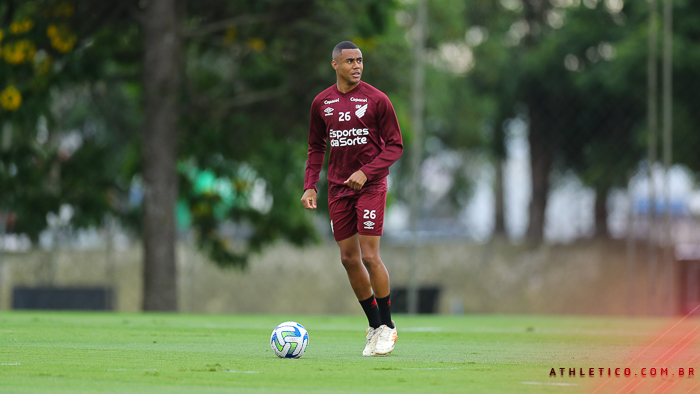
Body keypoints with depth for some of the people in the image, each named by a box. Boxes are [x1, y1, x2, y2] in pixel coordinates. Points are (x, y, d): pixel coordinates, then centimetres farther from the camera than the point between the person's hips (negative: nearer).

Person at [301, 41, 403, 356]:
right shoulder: (321, 103, 6)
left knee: (369, 256, -11)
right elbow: (316, 148, 16)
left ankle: (387, 326, 3)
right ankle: (375, 326, 14)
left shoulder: (376, 100, -6)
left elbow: (395, 146, -4)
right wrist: (310, 186, 4)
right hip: (338, 188, 4)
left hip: (370, 185, -4)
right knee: (349, 259, 3)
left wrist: (366, 172, -16)